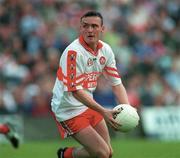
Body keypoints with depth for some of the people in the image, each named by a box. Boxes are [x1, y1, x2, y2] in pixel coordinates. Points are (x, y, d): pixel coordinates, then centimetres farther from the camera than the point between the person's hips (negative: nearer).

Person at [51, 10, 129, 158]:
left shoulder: (106, 50, 0)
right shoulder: (73, 52, -23)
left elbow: (117, 83, 4)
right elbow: (75, 90, -27)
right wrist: (103, 111, -33)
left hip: (89, 106, 8)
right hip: (68, 110, -8)